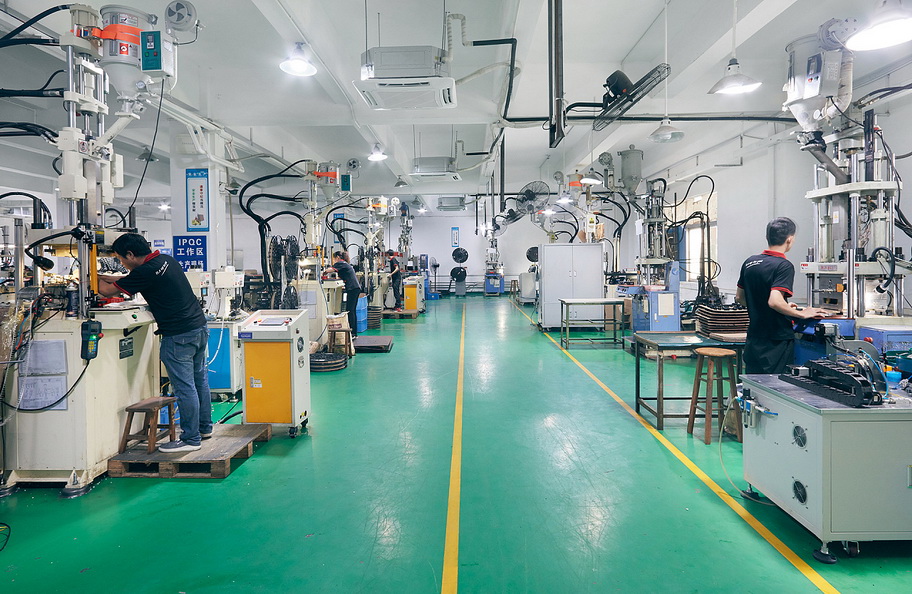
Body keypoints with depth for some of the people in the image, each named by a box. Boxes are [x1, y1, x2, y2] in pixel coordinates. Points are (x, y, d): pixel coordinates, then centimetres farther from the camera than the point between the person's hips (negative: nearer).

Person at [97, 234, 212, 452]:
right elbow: (129, 279, 27)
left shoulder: (145, 272, -16)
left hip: (179, 336, -10)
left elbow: (108, 291, -5)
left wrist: (96, 279, 13)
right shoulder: (166, 260, 12)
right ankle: (204, 428, 29)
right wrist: (102, 277, 25)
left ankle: (190, 439, 4)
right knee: (199, 380, 17)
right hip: (199, 327, 10)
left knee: (184, 388, -3)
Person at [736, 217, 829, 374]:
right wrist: (802, 314, -13)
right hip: (776, 342, -7)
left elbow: (739, 297, 16)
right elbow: (774, 301, -28)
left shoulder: (749, 262, 7)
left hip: (753, 341, 7)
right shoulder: (784, 266, -16)